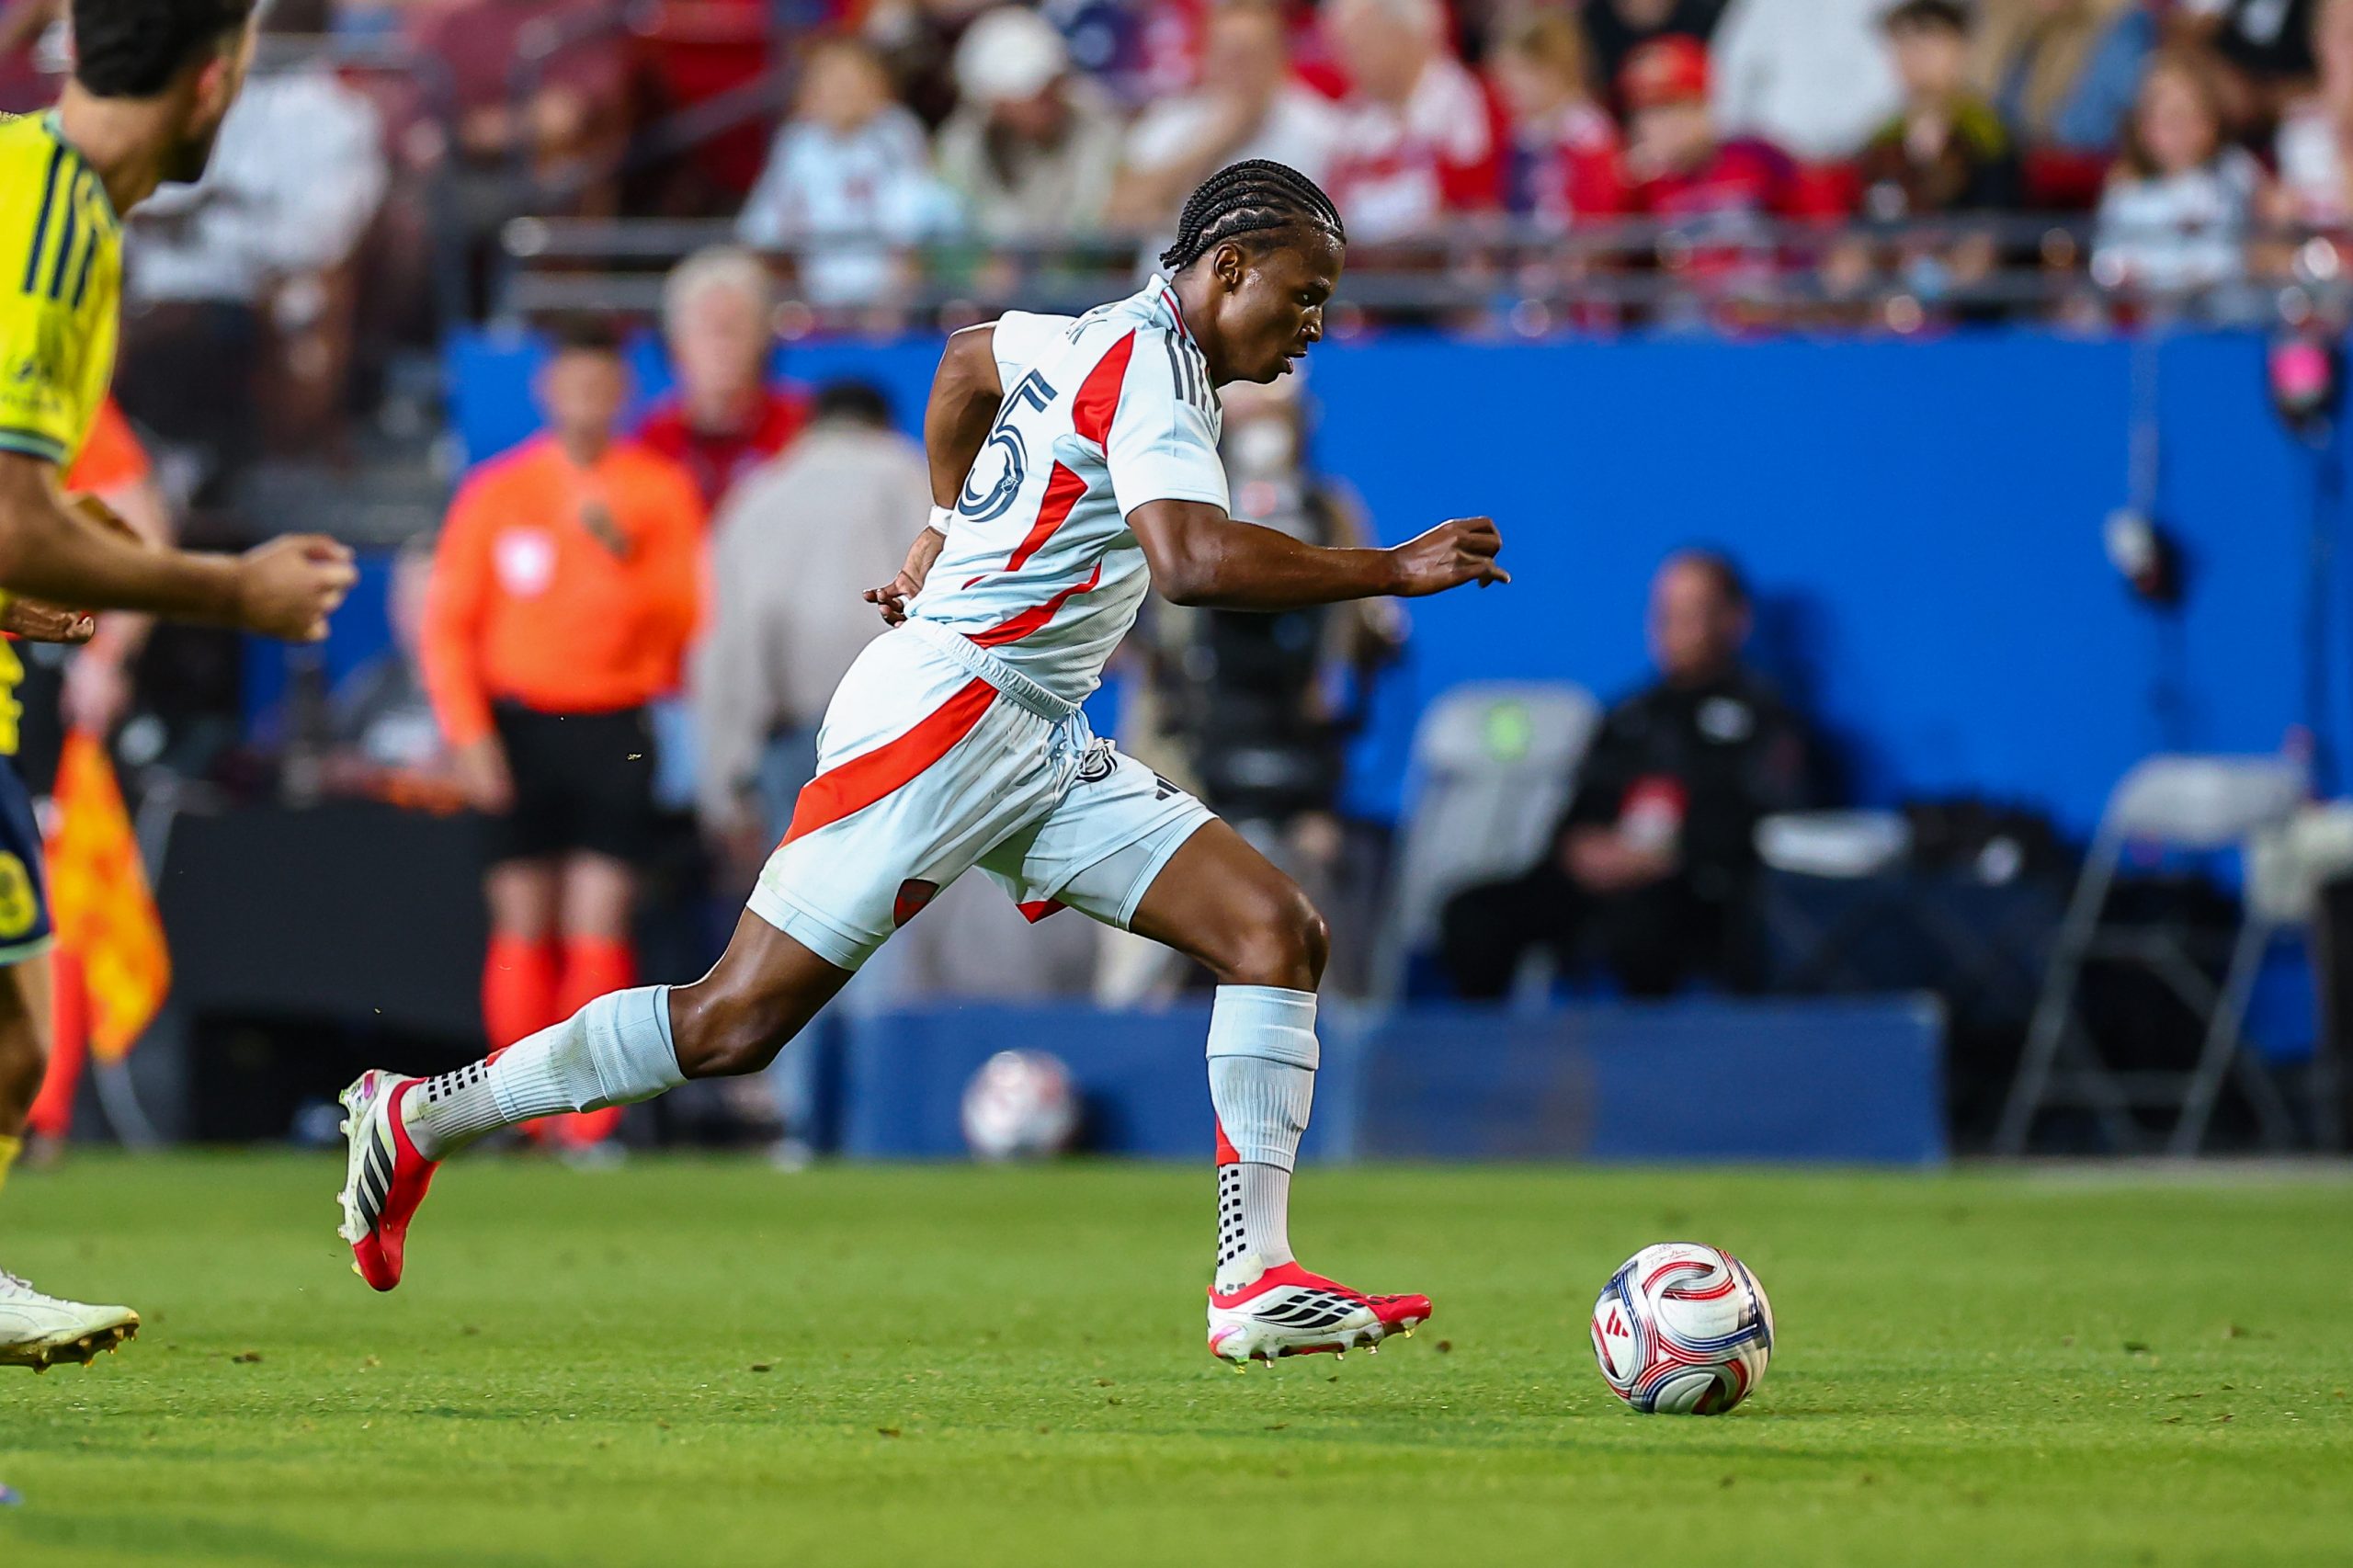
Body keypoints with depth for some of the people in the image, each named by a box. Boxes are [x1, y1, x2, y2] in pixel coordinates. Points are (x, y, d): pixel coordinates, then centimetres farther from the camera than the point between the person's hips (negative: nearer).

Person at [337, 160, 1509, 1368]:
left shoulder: (1105, 339, 16)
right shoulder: (1148, 366, -13)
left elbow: (969, 357, 37)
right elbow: (1193, 561, -29)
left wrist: (947, 530, 42)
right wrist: (1392, 571, -23)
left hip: (1040, 747, 10)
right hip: (941, 711, -10)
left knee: (1276, 932, -5)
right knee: (739, 1021, -10)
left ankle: (1256, 1286, -10)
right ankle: (420, 1118, 5)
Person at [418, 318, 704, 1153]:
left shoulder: (662, 490, 5)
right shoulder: (496, 491, 6)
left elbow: (686, 614, -1)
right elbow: (448, 622, 5)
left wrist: (623, 554, -16)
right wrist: (469, 733, -4)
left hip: (617, 730, -1)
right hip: (519, 729, 1)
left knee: (599, 923, -8)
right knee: (524, 925, 0)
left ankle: (589, 1120, -8)